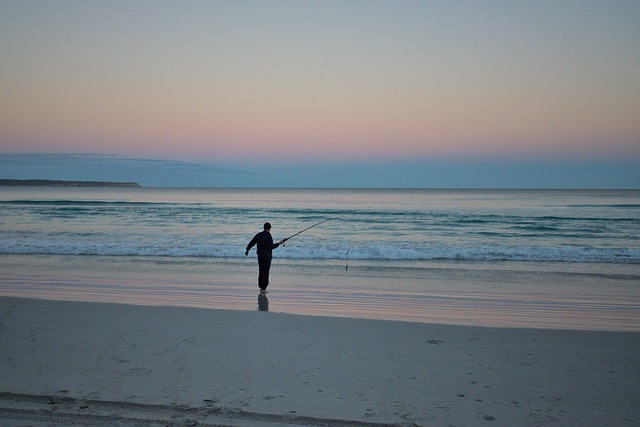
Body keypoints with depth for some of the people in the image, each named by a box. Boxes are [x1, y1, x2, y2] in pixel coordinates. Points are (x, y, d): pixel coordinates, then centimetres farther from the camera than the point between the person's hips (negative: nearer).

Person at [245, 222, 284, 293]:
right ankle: (263, 289, -4)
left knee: (261, 272, 15)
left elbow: (251, 243, 13)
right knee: (266, 272, -3)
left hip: (259, 255, 7)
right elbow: (271, 247, -20)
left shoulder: (259, 234, 8)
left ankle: (261, 287, 17)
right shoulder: (268, 236, -14)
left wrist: (247, 250, 29)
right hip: (267, 256, -7)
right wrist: (279, 243, -6)